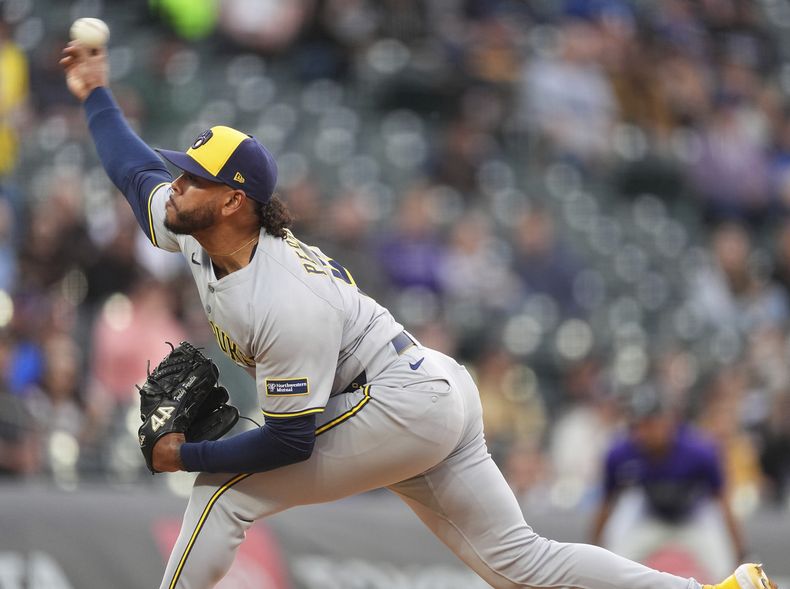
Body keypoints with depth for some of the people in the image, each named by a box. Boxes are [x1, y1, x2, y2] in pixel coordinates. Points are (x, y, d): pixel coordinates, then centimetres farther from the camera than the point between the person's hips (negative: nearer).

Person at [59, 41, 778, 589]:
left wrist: (189, 454, -17)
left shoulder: (286, 305, -26)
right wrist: (95, 94, 19)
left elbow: (290, 440, -24)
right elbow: (137, 171, 20)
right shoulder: (195, 234, -1)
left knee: (226, 488, -10)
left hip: (405, 402, -10)